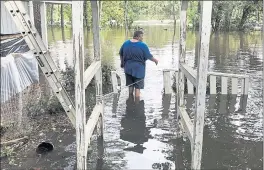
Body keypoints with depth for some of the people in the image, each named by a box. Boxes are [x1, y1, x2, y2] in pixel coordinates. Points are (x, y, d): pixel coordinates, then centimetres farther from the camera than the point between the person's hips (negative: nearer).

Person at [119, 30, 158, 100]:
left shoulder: (125, 43, 1)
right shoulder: (143, 46, -15)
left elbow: (121, 54, 11)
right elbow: (149, 57, -10)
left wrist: (122, 63, 25)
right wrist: (155, 60, 9)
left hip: (128, 68, 6)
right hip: (138, 69, -5)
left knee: (130, 86, 20)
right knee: (137, 87, 3)